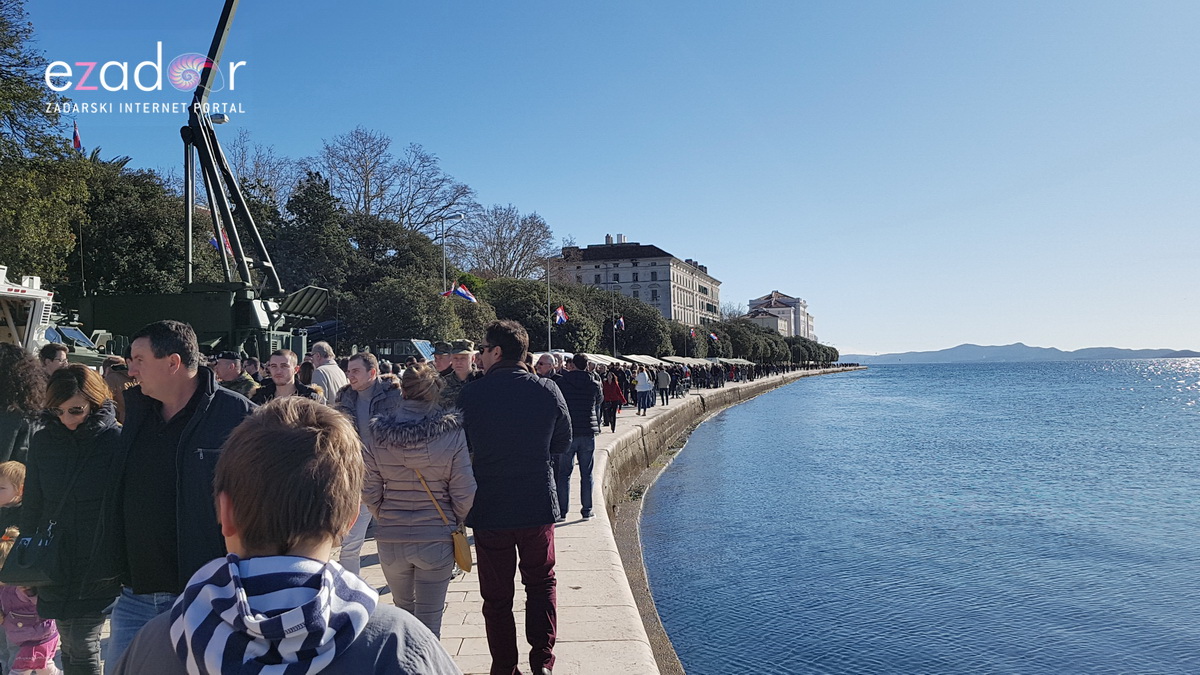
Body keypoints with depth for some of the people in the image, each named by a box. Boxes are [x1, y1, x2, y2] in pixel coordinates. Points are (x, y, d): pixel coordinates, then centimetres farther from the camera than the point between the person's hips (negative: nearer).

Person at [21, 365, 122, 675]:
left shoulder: (117, 442, -11)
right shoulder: (43, 442, 4)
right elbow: (32, 506, 13)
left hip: (99, 569, -4)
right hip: (56, 566, 5)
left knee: (81, 648, -1)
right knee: (71, 646, 13)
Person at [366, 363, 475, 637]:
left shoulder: (378, 438, -6)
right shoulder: (453, 435, -12)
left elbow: (370, 492, -2)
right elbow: (464, 493, -10)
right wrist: (457, 523, 8)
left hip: (390, 540, 3)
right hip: (437, 539, -2)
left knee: (403, 608, 24)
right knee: (429, 619, 7)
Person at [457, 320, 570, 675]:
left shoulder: (470, 395, -12)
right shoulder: (548, 390, -6)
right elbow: (562, 443, 6)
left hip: (489, 509, -1)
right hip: (538, 505, 2)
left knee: (497, 595, 13)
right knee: (541, 584, 19)